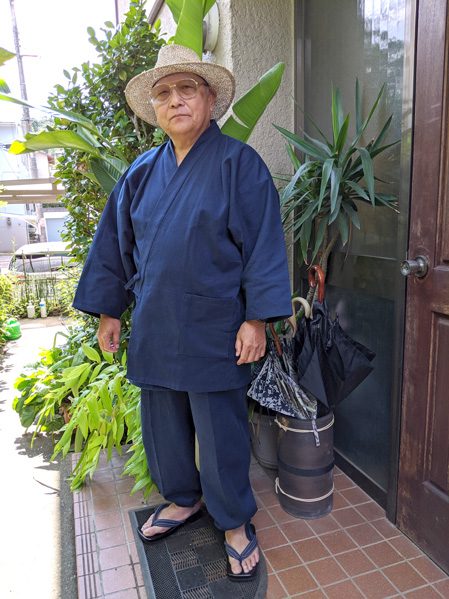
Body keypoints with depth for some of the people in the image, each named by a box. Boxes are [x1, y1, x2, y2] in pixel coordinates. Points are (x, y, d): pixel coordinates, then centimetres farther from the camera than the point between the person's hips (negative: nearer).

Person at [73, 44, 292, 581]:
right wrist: (108, 310, 13)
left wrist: (256, 319, -14)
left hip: (213, 331, -5)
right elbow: (114, 244, 13)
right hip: (153, 330, 6)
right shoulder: (142, 173, 9)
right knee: (162, 427, 18)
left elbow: (263, 243, -9)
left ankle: (235, 522, 32)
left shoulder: (239, 163, -5)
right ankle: (182, 498, 44)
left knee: (221, 433, 7)